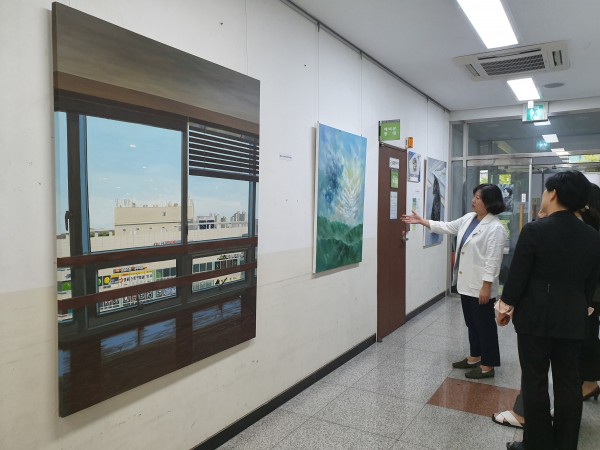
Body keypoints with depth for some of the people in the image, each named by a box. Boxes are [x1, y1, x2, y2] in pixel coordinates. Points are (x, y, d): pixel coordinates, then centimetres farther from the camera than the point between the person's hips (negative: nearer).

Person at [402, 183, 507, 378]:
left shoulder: (495, 228, -18)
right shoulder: (468, 218, 8)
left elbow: (493, 260, -21)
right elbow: (447, 227, 18)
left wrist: (486, 286, -23)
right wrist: (421, 221, 16)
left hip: (480, 286, -9)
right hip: (466, 283, 9)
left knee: (484, 325, 4)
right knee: (472, 323, 19)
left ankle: (487, 366, 16)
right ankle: (475, 357, 33)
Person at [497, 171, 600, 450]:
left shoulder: (535, 230, -15)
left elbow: (517, 275, -12)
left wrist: (505, 305, 1)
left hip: (535, 317, -4)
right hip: (573, 320, 5)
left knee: (535, 381, 7)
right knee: (569, 382, 15)